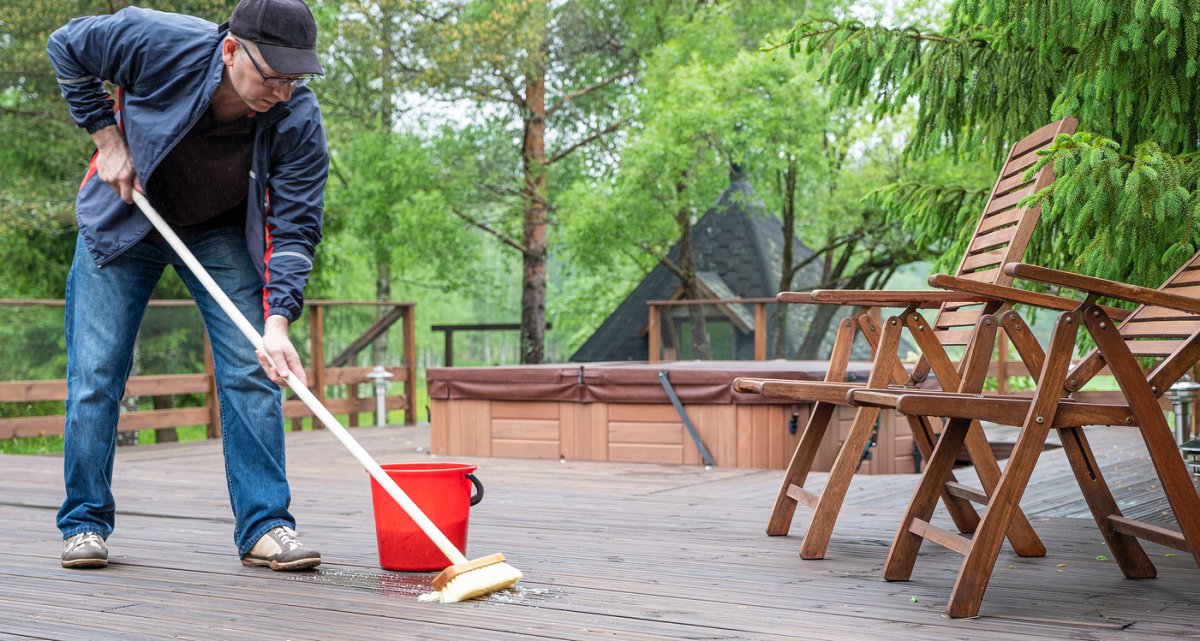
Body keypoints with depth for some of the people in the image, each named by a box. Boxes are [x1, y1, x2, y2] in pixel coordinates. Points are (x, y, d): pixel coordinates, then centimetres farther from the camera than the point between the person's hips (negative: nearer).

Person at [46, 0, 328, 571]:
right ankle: (84, 523, 12)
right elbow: (67, 46, -11)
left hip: (222, 234, 1)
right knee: (95, 373, -2)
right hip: (124, 218, 0)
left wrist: (277, 320, -39)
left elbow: (296, 228, -26)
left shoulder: (298, 121, -28)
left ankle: (264, 527, -4)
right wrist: (108, 141, -16)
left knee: (251, 371, -9)